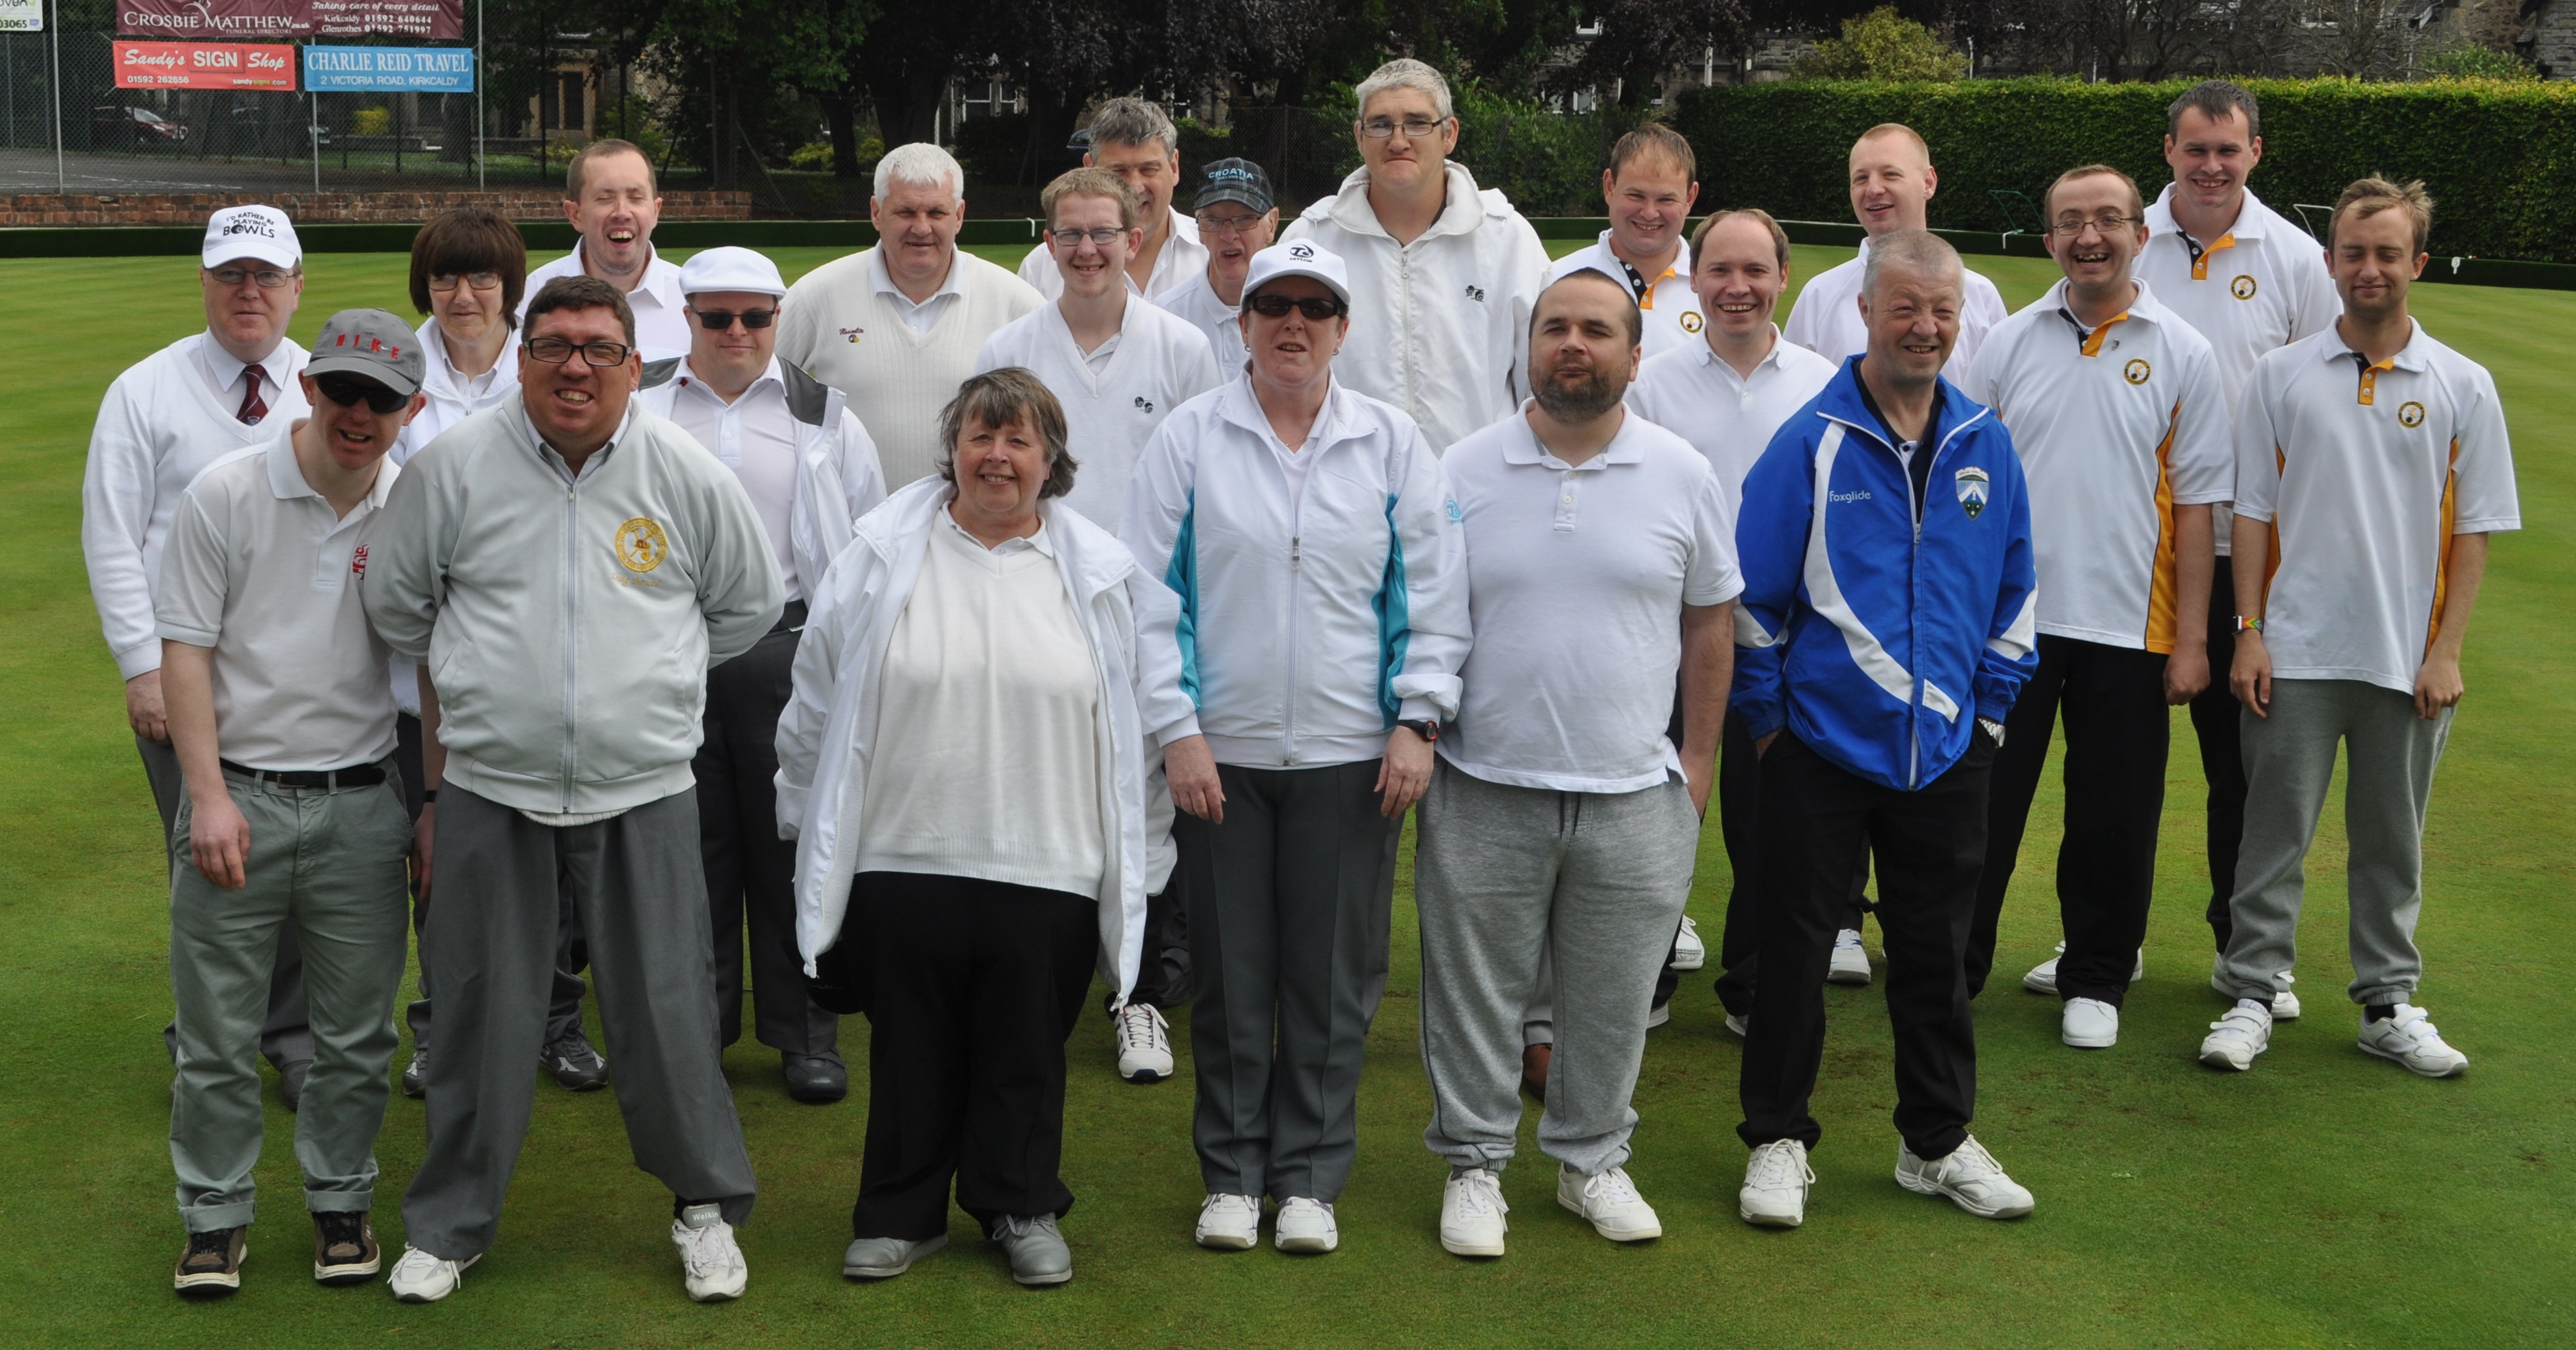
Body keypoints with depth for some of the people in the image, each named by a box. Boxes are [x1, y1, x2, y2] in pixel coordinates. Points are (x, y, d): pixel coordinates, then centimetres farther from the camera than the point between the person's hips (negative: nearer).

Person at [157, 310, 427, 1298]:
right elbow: (185, 651, -4)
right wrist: (209, 796, -10)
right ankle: (215, 1216, 20)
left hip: (363, 804, 2)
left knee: (357, 1032, 9)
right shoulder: (226, 495, -5)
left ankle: (341, 1201, 27)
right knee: (218, 1034, 4)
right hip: (240, 796, -2)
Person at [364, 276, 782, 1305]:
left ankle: (705, 1204, 24)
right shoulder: (454, 468, -1)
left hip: (644, 795, 0)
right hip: (489, 793, 0)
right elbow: (399, 612, 12)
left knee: (667, 1012, 4)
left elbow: (749, 606, 15)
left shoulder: (690, 476, 0)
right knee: (482, 1017, 8)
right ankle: (447, 1226, 24)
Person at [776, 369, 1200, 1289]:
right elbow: (820, 693, 8)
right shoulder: (885, 554, 1)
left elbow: (1155, 669, 21)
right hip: (902, 858, 0)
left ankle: (1022, 1209, 29)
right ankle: (901, 1214, 27)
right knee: (912, 1051, 11)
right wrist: (807, 814, 11)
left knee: (1027, 1054, 11)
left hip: (1045, 867, 1)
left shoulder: (1101, 570, 3)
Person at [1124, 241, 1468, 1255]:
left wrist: (1417, 720, -3)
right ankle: (1231, 1173, 21)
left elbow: (1434, 593, 5)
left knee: (1333, 979, 5)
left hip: (1352, 754, 1)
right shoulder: (1190, 438, 1)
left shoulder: (1393, 444, 5)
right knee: (1229, 972, 6)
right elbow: (1151, 591, 0)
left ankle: (1310, 1177, 19)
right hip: (1220, 752, 0)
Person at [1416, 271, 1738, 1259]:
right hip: (1483, 793, -1)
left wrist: (1698, 756, 6)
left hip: (1634, 797, 1)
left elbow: (1709, 622, 9)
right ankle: (1473, 1164, 23)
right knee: (1476, 993, 8)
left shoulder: (1683, 476, 2)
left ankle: (1592, 1160, 29)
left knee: (1611, 1000, 11)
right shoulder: (1462, 472, 0)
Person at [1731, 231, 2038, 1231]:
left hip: (1946, 749, 3)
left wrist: (1990, 709, 10)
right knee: (1795, 947, 4)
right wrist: (1766, 715, -2)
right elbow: (1753, 592, -4)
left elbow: (2013, 591, 14)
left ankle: (1939, 1142, 25)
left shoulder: (1986, 445, 4)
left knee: (1936, 952, 12)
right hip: (1822, 741, -3)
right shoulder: (1812, 441, -8)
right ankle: (1777, 1140, 17)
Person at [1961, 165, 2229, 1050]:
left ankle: (2097, 979, 23)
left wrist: (2191, 637, -4)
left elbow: (2196, 505, 0)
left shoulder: (2181, 355, 1)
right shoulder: (2009, 345, 5)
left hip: (2129, 627, -1)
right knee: (1981, 803, 6)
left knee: (2114, 818, 8)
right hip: (2007, 617, 1)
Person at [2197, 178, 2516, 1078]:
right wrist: (2249, 631, -3)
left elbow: (2473, 530, 2)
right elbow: (2252, 510, 4)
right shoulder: (2280, 376, 2)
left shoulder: (2462, 387, 2)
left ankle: (2388, 1004, 21)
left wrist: (2447, 651, -4)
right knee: (2274, 834, 3)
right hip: (2296, 652, 0)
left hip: (2408, 658, 1)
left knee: (2392, 842, 10)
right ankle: (2252, 997, 11)